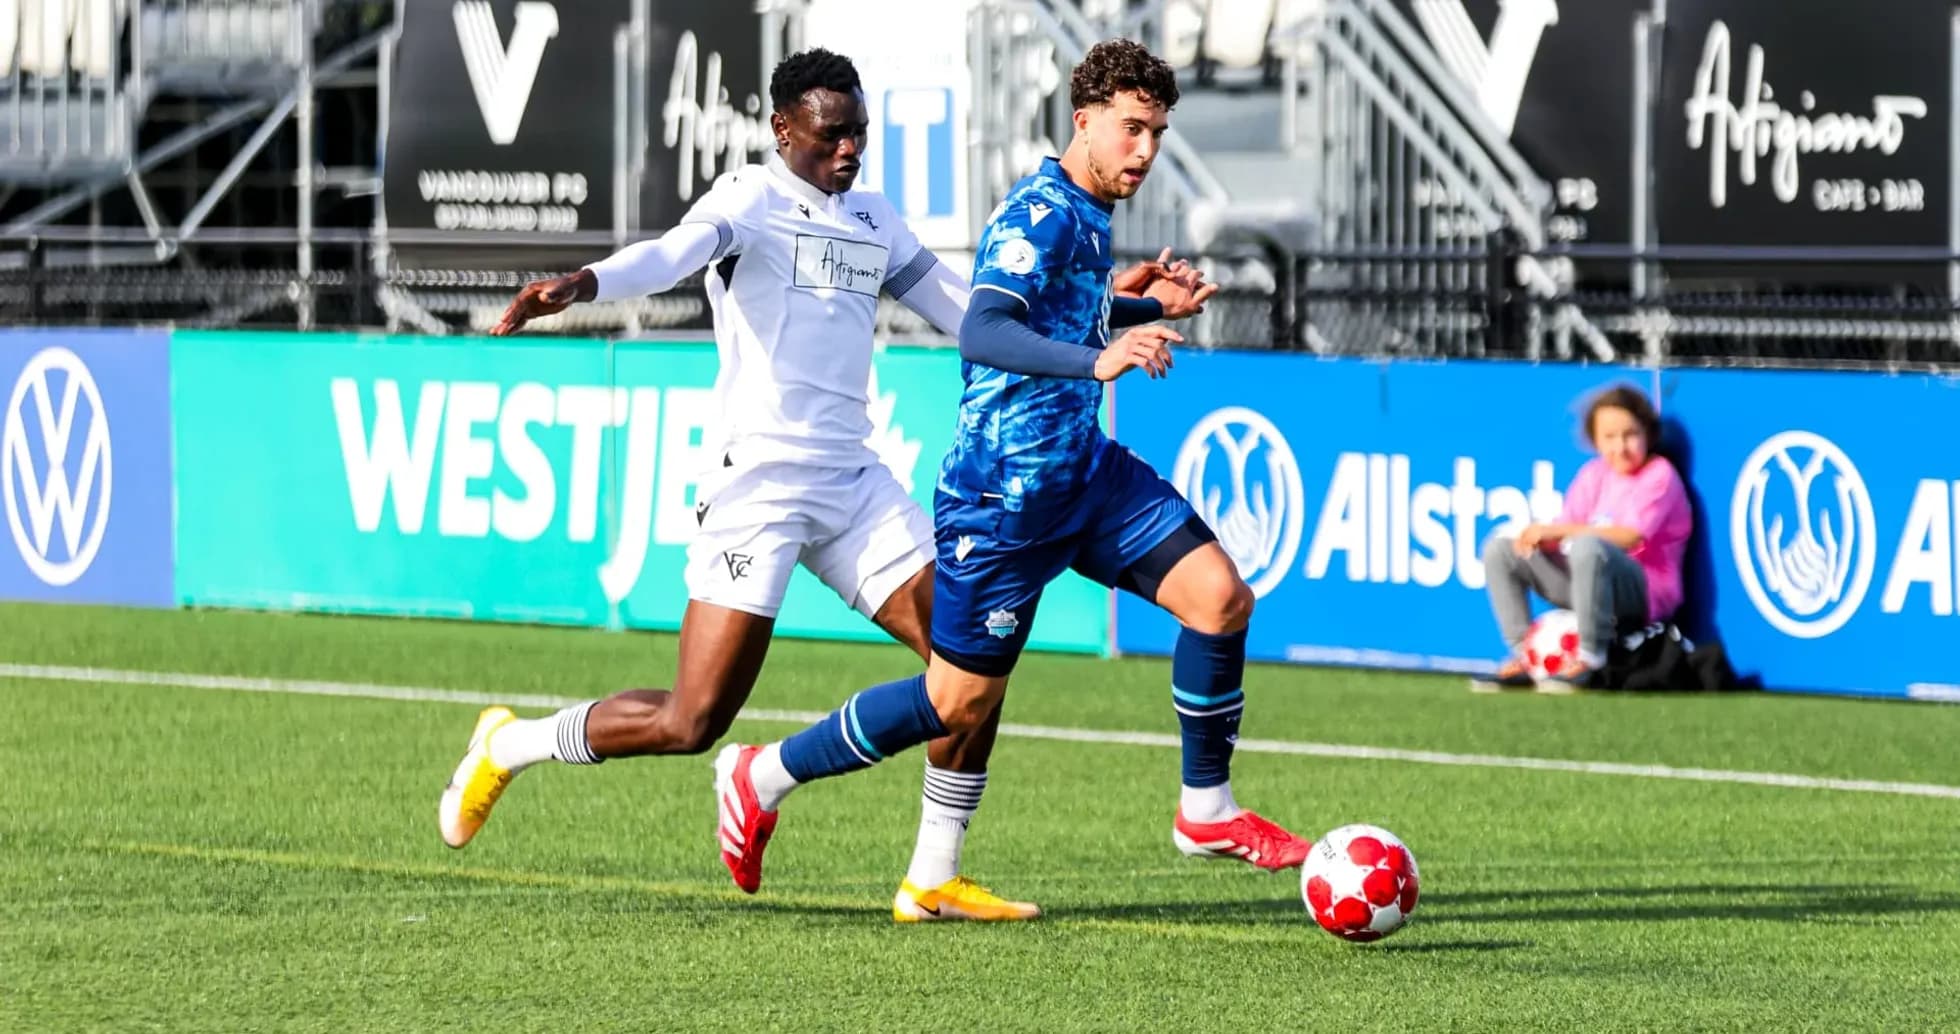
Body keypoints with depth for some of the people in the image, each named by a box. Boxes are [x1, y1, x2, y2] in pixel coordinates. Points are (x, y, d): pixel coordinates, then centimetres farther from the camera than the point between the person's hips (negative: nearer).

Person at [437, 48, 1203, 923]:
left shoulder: (872, 220, 15)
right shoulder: (751, 200, -6)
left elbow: (971, 315, 21)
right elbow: (673, 253, -26)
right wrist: (583, 284, -48)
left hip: (854, 486, 7)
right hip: (758, 484, -7)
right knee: (692, 723, -10)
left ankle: (935, 878, 7)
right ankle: (510, 745, 14)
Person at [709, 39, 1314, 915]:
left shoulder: (1086, 216, 11)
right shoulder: (1041, 213, -18)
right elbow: (983, 332, -35)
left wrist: (1139, 307, 33)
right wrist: (1099, 359, -48)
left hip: (1082, 470, 9)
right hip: (1005, 494, -9)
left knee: (1220, 595, -6)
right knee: (960, 702, -1)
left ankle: (1207, 810, 8)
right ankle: (762, 777, 16)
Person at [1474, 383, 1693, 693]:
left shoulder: (1659, 475, -7)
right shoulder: (1594, 474, 12)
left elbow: (1629, 538, -20)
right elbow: (1566, 532, 8)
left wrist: (1557, 531, -20)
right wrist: (1539, 536, -18)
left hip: (1643, 593, -7)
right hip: (1585, 580, 7)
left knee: (1587, 546, -40)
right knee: (1499, 548, 1)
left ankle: (1590, 662, -32)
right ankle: (1523, 658, -5)